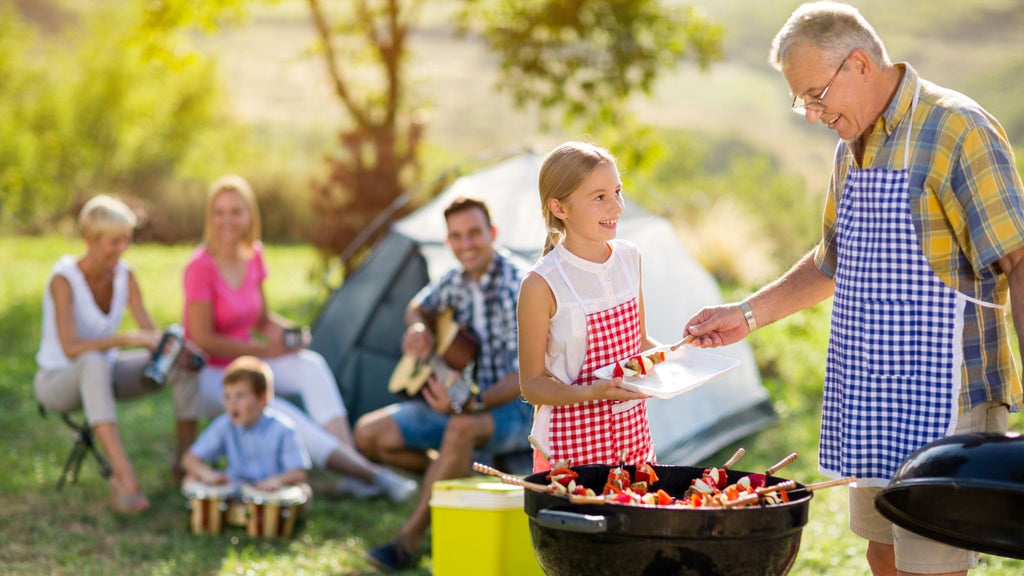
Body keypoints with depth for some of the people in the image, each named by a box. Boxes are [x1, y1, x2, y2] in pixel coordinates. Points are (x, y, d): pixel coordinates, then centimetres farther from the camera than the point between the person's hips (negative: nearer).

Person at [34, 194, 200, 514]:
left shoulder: (125, 275, -4)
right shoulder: (64, 279, -23)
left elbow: (151, 334, -6)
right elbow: (71, 348, -33)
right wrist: (128, 338, -41)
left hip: (103, 373, 6)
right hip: (58, 380, -6)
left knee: (181, 359, -14)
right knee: (94, 363, -42)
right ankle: (124, 475, -52)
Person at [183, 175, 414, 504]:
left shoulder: (253, 256, 2)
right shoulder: (201, 267, -19)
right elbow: (203, 340, -19)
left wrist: (285, 332, -11)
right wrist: (266, 350, -18)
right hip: (208, 376, -6)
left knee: (311, 365, -21)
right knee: (277, 414, -28)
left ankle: (353, 473, -30)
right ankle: (371, 473, -29)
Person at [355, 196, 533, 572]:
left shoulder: (519, 290, -19)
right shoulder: (456, 281, 1)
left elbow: (524, 376, -23)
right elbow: (419, 308, 24)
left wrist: (472, 402, -39)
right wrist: (417, 328, -1)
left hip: (512, 410, -7)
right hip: (459, 401, 7)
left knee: (463, 427, -41)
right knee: (369, 434, -8)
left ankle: (409, 540, -33)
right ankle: (452, 480, 6)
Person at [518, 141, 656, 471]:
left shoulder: (629, 258, 4)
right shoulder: (542, 285, -15)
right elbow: (532, 385, -11)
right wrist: (593, 392, -27)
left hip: (634, 437, 5)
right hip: (571, 446, -5)